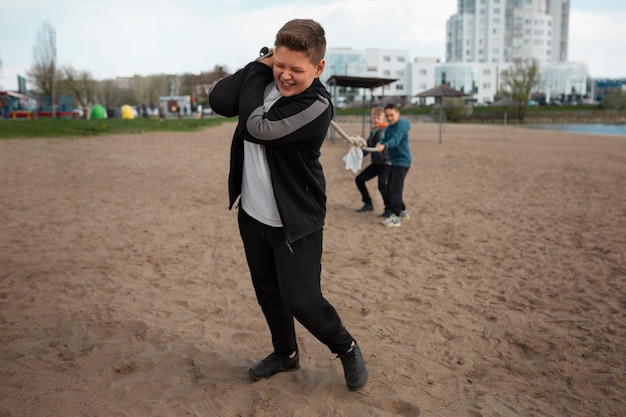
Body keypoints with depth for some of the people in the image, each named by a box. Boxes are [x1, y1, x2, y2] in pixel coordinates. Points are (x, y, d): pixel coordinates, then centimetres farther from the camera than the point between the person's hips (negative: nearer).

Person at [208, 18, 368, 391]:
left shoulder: (316, 105, -22)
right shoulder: (265, 79, -1)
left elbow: (256, 128, -28)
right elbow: (219, 101, -13)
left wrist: (255, 75, -15)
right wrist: (260, 64, -15)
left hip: (296, 222, -7)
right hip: (252, 215, 7)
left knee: (302, 301, -6)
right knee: (267, 292, 18)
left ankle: (346, 348, 24)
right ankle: (285, 353, 42)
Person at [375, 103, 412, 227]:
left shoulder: (401, 125, -15)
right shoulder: (389, 127, 14)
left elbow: (395, 140, -32)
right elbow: (384, 139, 3)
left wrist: (384, 146, -50)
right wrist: (379, 143, -21)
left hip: (402, 161, -10)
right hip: (395, 161, 10)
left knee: (395, 189, -16)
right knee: (390, 188, 16)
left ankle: (395, 218, -17)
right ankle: (403, 211, 30)